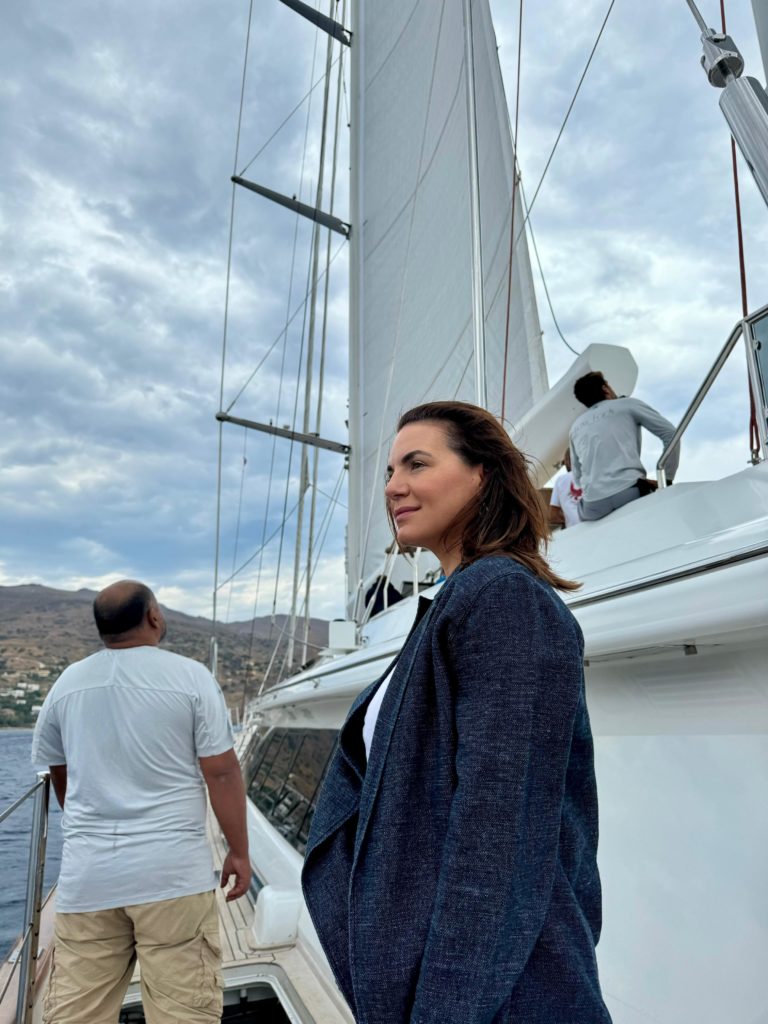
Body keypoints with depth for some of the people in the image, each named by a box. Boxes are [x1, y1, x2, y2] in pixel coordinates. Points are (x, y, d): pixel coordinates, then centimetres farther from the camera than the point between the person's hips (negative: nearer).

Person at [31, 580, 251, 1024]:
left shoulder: (66, 684, 6)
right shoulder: (191, 676, -7)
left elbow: (59, 777, 19)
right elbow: (221, 772, -7)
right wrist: (239, 852, 4)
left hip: (86, 875, 4)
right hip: (173, 872, -4)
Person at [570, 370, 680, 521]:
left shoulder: (576, 427, 25)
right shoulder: (628, 405, 14)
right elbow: (670, 434, 10)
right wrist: (666, 478, 13)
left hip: (591, 506, 3)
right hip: (629, 493, -3)